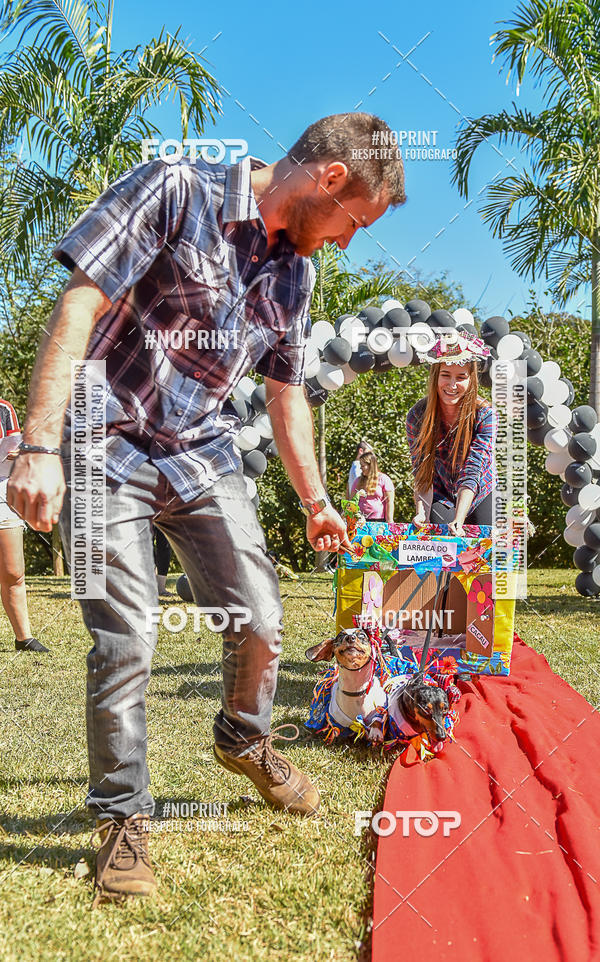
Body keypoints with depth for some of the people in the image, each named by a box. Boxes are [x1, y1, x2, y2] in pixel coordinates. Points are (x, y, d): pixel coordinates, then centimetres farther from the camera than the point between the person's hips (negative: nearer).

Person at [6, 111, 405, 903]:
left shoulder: (296, 271, 8)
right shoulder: (174, 191, -12)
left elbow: (286, 394, 16)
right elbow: (79, 308, -18)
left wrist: (315, 501, 18)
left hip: (203, 455, 6)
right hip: (109, 447, -5)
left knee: (260, 621, 4)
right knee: (126, 640, -7)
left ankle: (244, 741, 34)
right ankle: (122, 816, 14)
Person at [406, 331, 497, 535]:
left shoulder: (485, 415, -21)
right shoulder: (417, 415, -15)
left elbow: (472, 473, -29)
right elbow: (421, 472, -16)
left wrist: (458, 521, -40)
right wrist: (422, 513, -33)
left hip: (480, 497, 0)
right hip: (440, 499, 0)